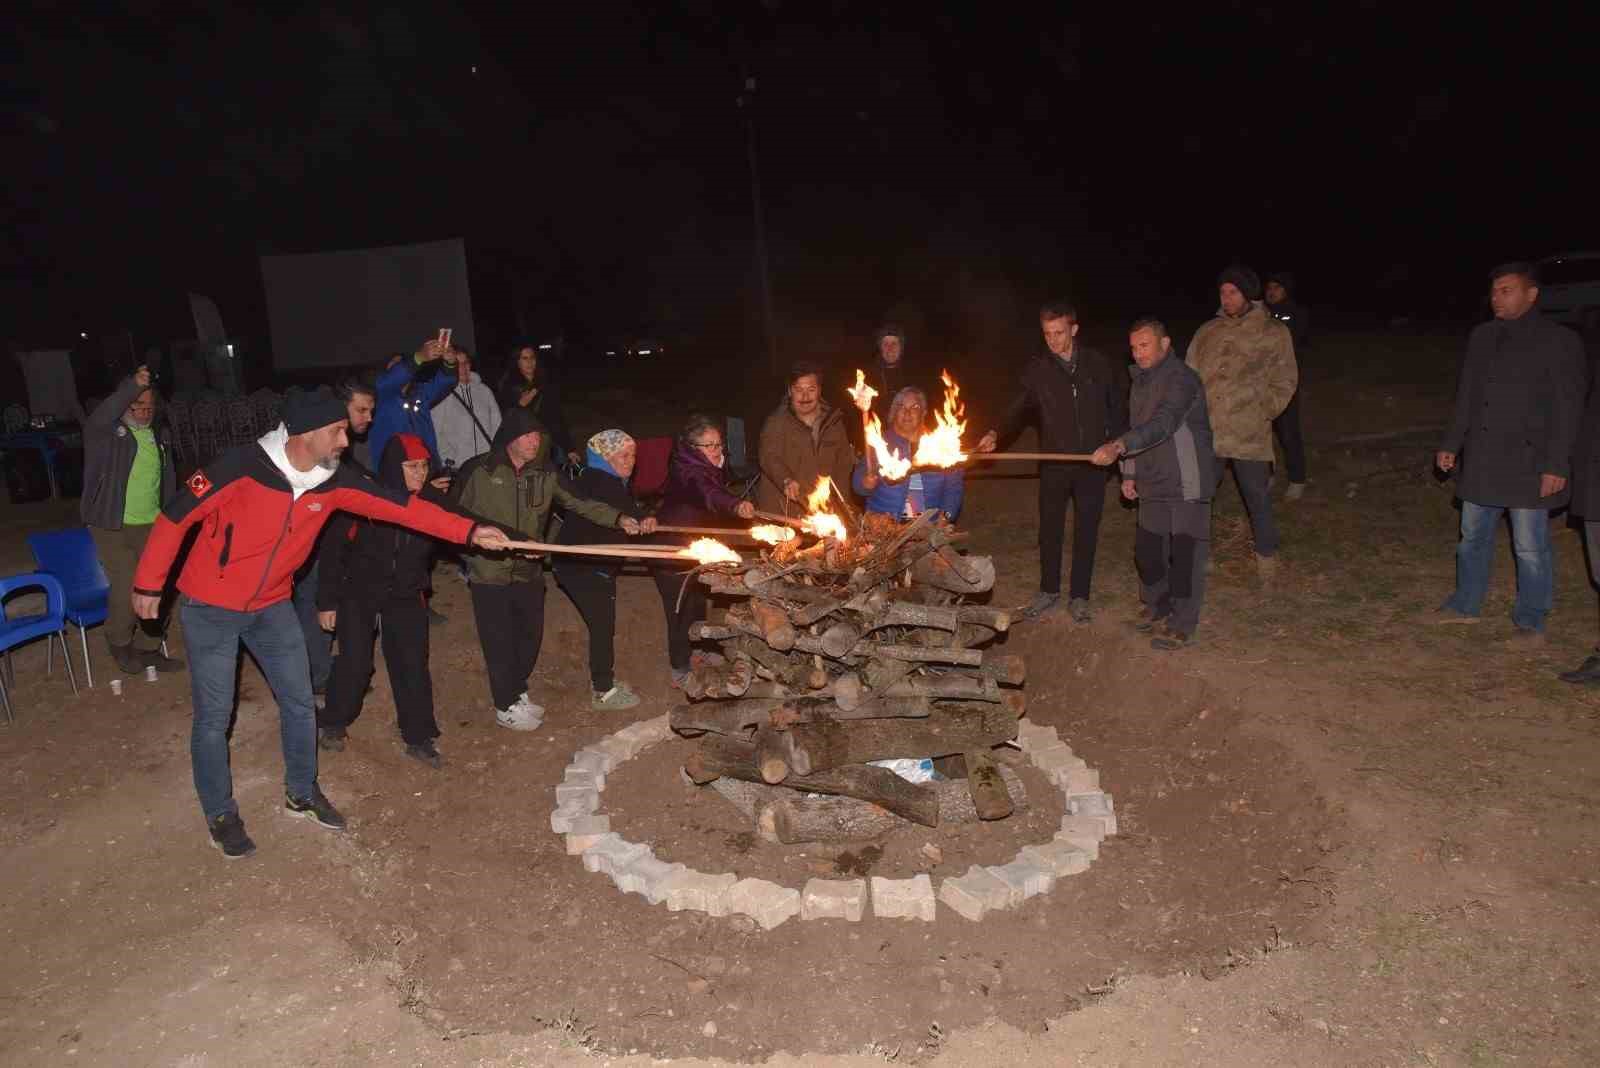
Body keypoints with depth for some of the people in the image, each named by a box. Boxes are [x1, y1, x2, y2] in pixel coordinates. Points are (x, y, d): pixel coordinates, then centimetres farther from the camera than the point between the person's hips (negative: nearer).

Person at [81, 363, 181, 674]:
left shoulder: (161, 436, 10)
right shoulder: (105, 433, -8)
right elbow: (99, 418, -33)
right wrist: (132, 386, -42)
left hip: (151, 526, 5)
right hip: (112, 526, -5)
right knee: (127, 588, -9)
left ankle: (148, 648, 21)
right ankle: (119, 643, 17)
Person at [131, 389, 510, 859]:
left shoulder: (333, 480, -12)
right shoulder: (242, 467, -26)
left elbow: (399, 504, -14)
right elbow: (176, 516, -16)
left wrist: (469, 532, -20)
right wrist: (148, 584, -8)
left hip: (271, 606, 5)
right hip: (210, 608, -5)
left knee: (299, 702, 10)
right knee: (214, 716, 3)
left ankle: (302, 793, 31)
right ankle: (220, 815, 24)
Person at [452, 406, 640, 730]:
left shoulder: (545, 473, -1)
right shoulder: (480, 471, -12)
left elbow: (579, 503, -4)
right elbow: (456, 512, -3)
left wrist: (617, 519, -16)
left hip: (529, 571, 5)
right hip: (490, 572, -4)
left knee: (531, 634, 15)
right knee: (500, 641, 4)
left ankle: (517, 692, 38)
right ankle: (506, 707, 21)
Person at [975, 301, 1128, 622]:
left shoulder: (1098, 364, -1)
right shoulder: (1037, 369, -2)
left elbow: (1118, 405, 8)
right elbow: (1019, 410, -4)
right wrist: (997, 434, -22)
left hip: (1092, 463, 0)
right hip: (1054, 464, 0)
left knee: (1086, 532, 7)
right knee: (1049, 529, 9)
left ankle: (1079, 597, 19)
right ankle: (1049, 591, 26)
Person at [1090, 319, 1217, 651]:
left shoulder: (1180, 378, -17)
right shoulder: (1140, 381, 11)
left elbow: (1163, 423, -33)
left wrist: (1119, 446, -45)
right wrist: (1129, 474, 13)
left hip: (1187, 485, -8)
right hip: (1153, 485, 8)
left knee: (1184, 554, -1)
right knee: (1147, 549, 13)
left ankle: (1182, 625, 12)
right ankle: (1156, 607, 34)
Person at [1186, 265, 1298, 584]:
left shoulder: (1274, 333, 0)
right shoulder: (1207, 332, 7)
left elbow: (1285, 382, 4)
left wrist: (1263, 413, -4)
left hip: (1250, 436, -2)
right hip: (1207, 434, 2)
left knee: (1257, 499, 9)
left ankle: (1267, 558, 28)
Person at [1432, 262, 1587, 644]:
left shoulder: (1559, 340, -8)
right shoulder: (1482, 337, 9)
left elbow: (1567, 409, -10)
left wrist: (1557, 465, -15)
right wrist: (1451, 444, 13)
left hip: (1528, 463, -5)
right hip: (1480, 459, 6)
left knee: (1530, 547, 3)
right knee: (1473, 537, 16)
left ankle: (1530, 623, 16)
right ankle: (1465, 605, 31)